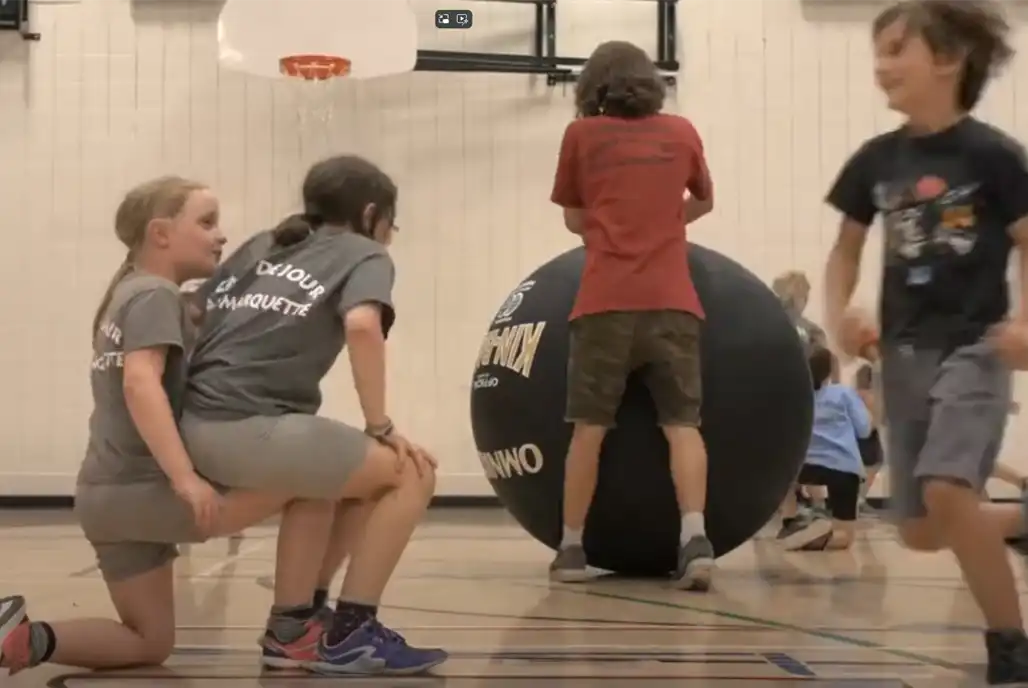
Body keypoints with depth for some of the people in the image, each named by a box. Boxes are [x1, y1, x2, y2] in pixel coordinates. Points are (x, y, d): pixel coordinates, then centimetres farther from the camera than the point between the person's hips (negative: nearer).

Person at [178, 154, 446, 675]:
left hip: (198, 426, 8)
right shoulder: (364, 255, 7)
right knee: (409, 473, 5)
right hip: (250, 429, -8)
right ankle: (348, 634, 4)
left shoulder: (260, 247, 27)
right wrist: (380, 425, -6)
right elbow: (362, 326, -14)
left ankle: (296, 627, 25)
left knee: (351, 478, 28)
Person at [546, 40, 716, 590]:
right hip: (672, 299, 1)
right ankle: (695, 538, -16)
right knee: (681, 423, -1)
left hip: (606, 300, -1)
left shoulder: (581, 135, 8)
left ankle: (572, 548, 11)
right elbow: (703, 202, 30)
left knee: (589, 426, 5)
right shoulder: (681, 133, 14)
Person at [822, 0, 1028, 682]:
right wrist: (838, 313, -5)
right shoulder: (875, 160, 3)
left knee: (946, 491, -26)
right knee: (921, 531, 7)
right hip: (904, 354, 6)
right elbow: (847, 249, 14)